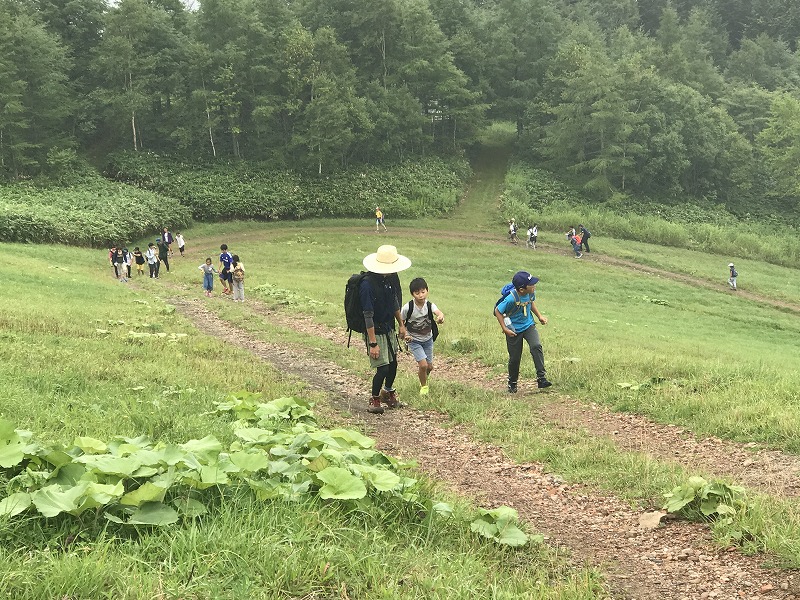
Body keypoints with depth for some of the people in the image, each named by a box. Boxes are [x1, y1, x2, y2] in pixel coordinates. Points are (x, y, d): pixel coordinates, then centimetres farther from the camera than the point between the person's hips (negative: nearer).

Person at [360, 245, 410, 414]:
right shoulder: (367, 284, -26)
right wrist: (373, 343, -23)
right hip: (375, 331, -7)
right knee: (383, 368, -7)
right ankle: (374, 399, 16)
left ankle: (388, 392, 40)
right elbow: (368, 316, -24)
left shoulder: (391, 278, -3)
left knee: (393, 364, 16)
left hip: (389, 328, 7)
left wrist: (401, 324, 20)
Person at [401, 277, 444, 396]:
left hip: (428, 339, 3)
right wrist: (405, 334, -21)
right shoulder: (408, 307, -21)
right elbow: (401, 322, -6)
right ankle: (424, 386, 12)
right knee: (423, 365, -15)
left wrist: (441, 316, -63)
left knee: (430, 366, 12)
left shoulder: (430, 305, -18)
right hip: (414, 340, -3)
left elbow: (438, 312, -39)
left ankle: (423, 379, 46)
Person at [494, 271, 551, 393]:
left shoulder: (531, 293, -13)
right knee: (515, 358, 7)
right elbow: (498, 311, -18)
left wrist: (539, 316, 5)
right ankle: (512, 383, 32)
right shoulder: (511, 299, -31)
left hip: (528, 325, 4)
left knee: (536, 346, -22)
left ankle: (541, 378, -19)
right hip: (514, 330, -4)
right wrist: (504, 329, -19)